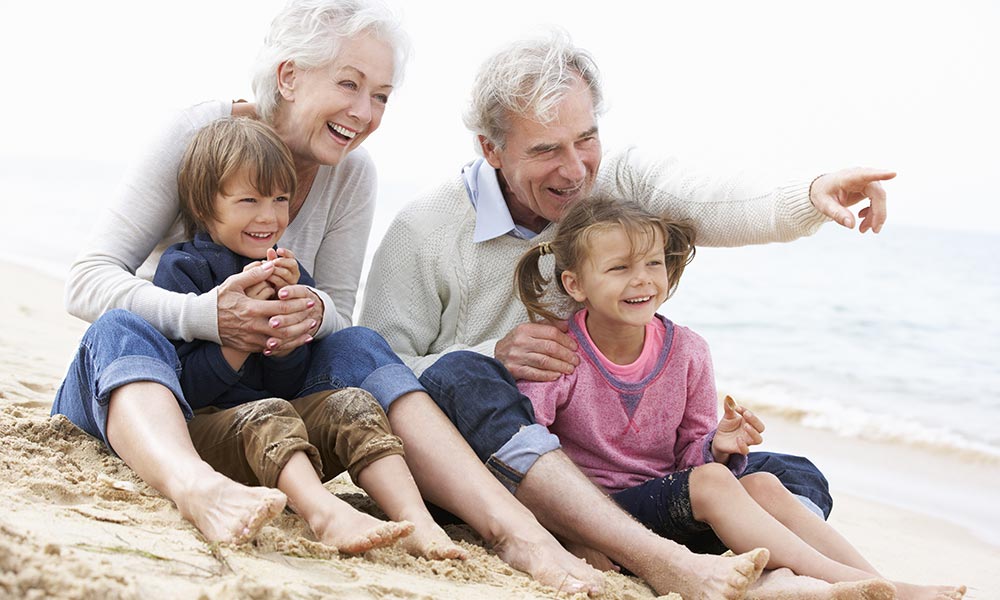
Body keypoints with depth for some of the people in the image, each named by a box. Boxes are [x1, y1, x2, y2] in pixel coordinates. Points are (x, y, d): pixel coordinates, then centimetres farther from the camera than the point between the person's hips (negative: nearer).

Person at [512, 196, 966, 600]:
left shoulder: (687, 352, 0)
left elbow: (690, 456, 6)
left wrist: (717, 447, -18)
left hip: (663, 497, 5)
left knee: (763, 484, -20)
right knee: (709, 481, -28)